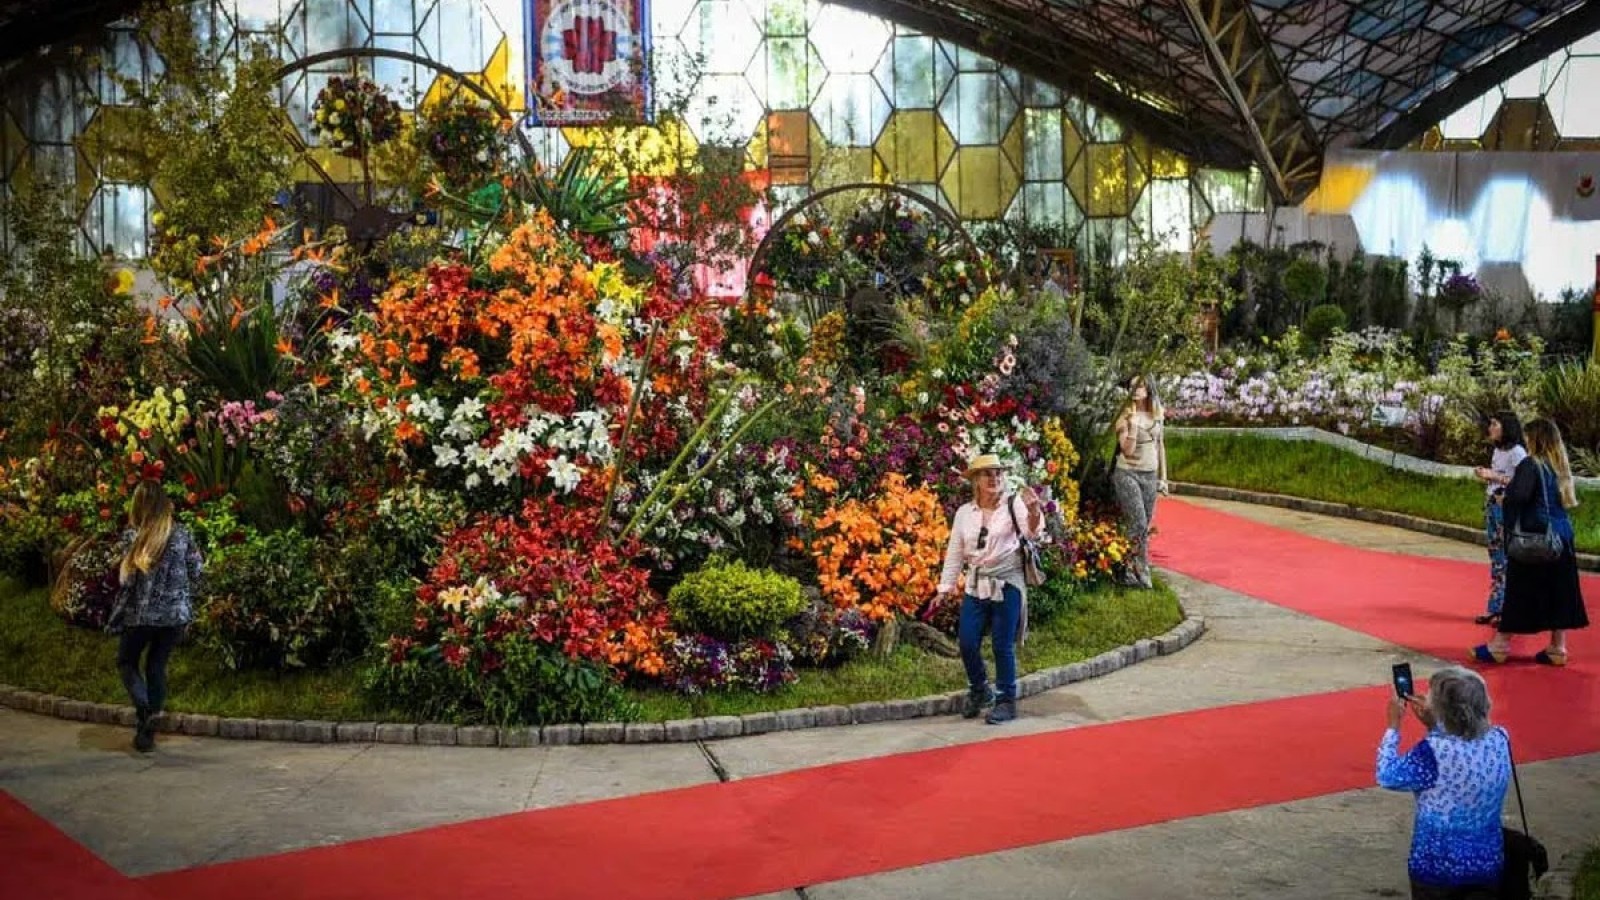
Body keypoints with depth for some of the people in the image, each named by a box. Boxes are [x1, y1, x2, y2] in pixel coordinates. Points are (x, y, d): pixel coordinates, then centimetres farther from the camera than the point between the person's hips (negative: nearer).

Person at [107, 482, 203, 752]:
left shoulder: (133, 536, -8)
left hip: (141, 614, -3)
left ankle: (145, 711, -8)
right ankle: (149, 729, 13)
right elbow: (195, 573, 4)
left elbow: (128, 578, -10)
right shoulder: (182, 534, 0)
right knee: (157, 667, 14)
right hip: (176, 613, 3)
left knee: (127, 662, 16)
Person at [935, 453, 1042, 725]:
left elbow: (1032, 531, -25)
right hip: (976, 586, 4)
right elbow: (954, 552, 10)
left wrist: (1034, 511, -46)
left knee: (1003, 646, 1)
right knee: (967, 643, 5)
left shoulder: (1014, 504, -7)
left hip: (1007, 585, -4)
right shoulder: (964, 512, 5)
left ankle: (1006, 700, 16)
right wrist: (945, 588, 9)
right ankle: (979, 690, 30)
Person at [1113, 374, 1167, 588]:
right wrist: (1134, 424, -24)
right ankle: (1140, 572, 1)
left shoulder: (1156, 415, 6)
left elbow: (1160, 446, 15)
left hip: (1150, 476, 5)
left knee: (1144, 528, 6)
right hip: (1127, 474, -5)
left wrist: (1163, 477, 14)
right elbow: (1128, 450, -16)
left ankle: (1134, 570, 13)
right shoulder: (1125, 417, -8)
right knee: (1138, 524, -10)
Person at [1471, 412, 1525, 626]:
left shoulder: (1517, 452, -11)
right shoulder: (1497, 451, 14)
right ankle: (1495, 609, 17)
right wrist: (1484, 476, 3)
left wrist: (1494, 476, -20)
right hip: (1491, 507, 9)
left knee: (1508, 560, -6)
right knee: (1496, 561, 11)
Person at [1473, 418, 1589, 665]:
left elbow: (1517, 497, -25)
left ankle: (1500, 645, 8)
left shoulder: (1531, 465, -13)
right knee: (1559, 592, 9)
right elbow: (1568, 501, 13)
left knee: (1519, 592, 0)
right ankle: (1557, 648, 14)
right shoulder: (1561, 466, 9)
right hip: (1562, 538, 7)